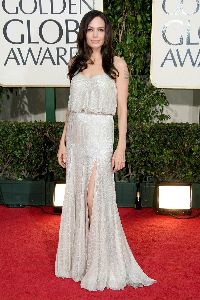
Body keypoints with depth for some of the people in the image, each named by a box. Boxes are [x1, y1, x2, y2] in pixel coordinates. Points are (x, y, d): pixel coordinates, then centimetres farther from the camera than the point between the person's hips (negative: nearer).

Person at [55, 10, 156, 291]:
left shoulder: (117, 64, -1)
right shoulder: (76, 63, 12)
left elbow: (122, 109, -4)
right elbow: (72, 107, 15)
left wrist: (121, 147, -11)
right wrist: (63, 141, 11)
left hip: (99, 136, -5)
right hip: (76, 137, 5)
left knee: (96, 199, -6)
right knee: (76, 198, 8)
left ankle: (102, 268, 8)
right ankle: (79, 259, 21)